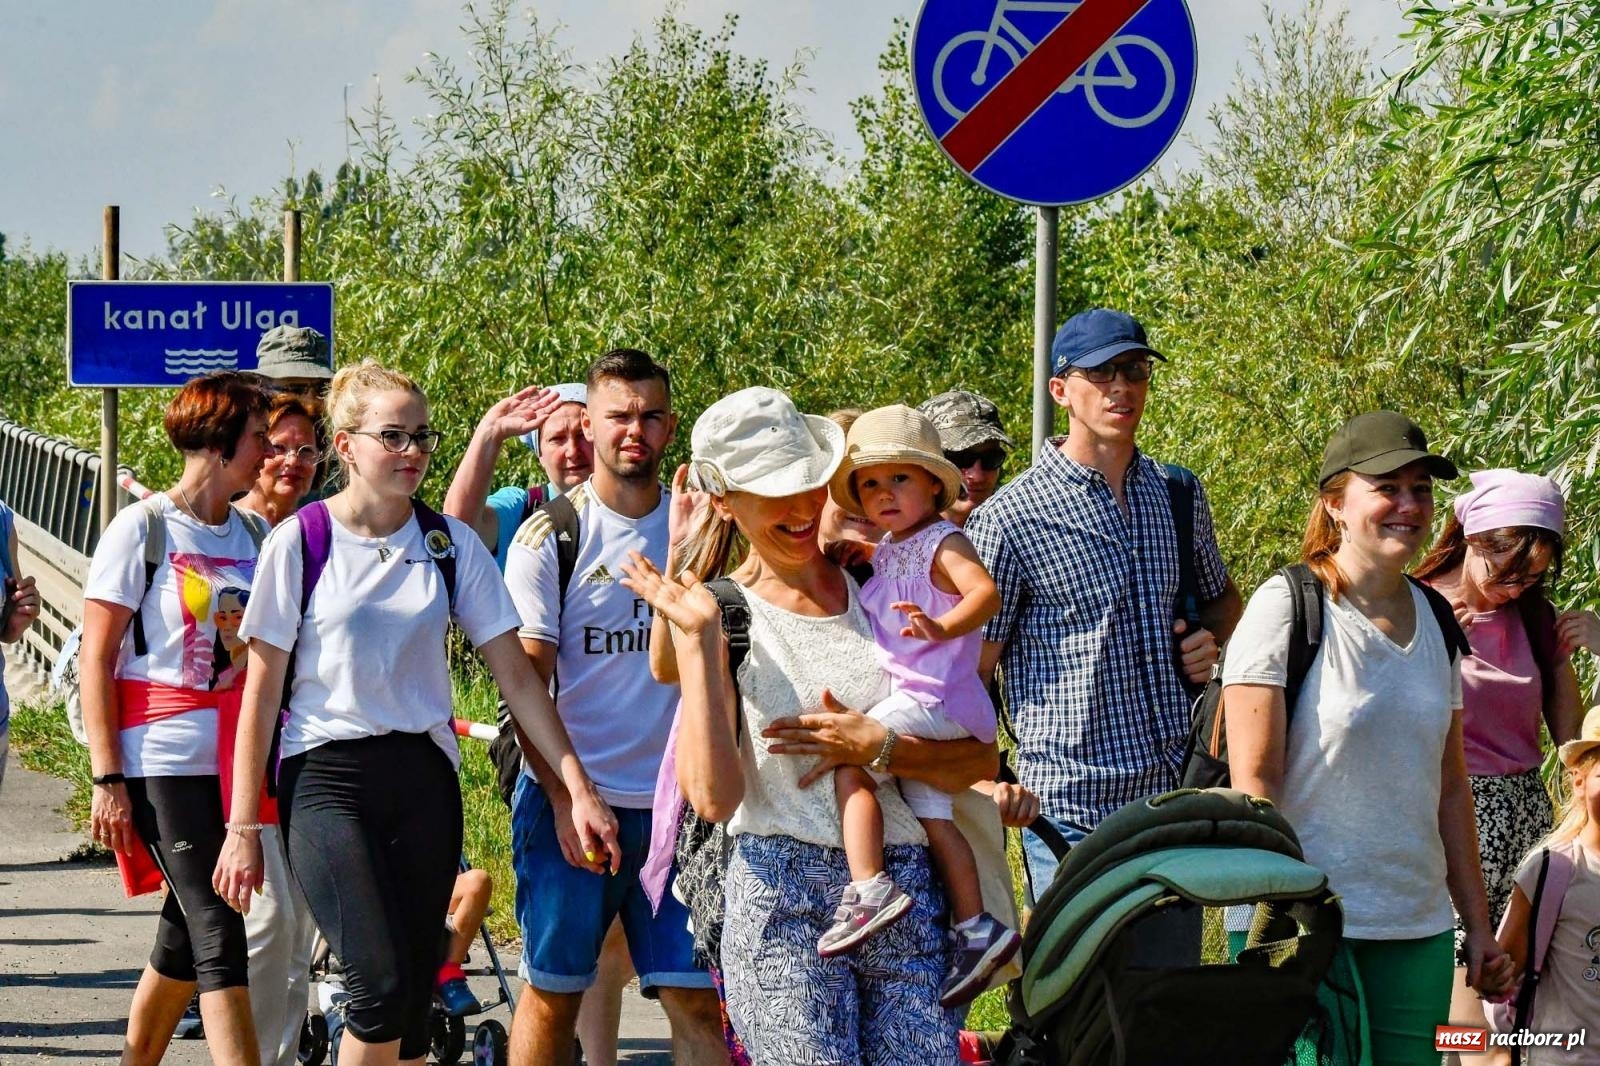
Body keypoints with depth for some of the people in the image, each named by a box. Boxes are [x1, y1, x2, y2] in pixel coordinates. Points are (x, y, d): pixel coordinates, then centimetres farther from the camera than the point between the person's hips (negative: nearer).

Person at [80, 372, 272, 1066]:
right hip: (164, 764, -6)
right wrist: (107, 778, -11)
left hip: (234, 762, 6)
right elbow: (96, 658, -6)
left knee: (187, 935, 11)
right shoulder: (143, 527, -5)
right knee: (217, 931, -12)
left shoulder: (255, 535, 11)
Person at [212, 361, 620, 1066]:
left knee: (412, 999, 2)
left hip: (422, 778, 4)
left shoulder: (449, 545, 5)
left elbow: (516, 676, 6)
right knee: (381, 984, -19)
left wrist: (579, 787, -2)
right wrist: (243, 829, -4)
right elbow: (261, 692, -1)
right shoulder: (301, 541, -4)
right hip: (326, 777, -4)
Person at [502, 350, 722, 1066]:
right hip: (571, 798, -2)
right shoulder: (551, 535, -2)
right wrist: (565, 800, -16)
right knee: (553, 992, 4)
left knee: (696, 999, -1)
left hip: (677, 803, 3)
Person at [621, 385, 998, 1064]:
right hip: (782, 899, -3)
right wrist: (696, 638, -12)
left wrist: (876, 745, -8)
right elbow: (712, 797, -12)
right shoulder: (723, 613, 3)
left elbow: (981, 760, 8)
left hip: (910, 901, 3)